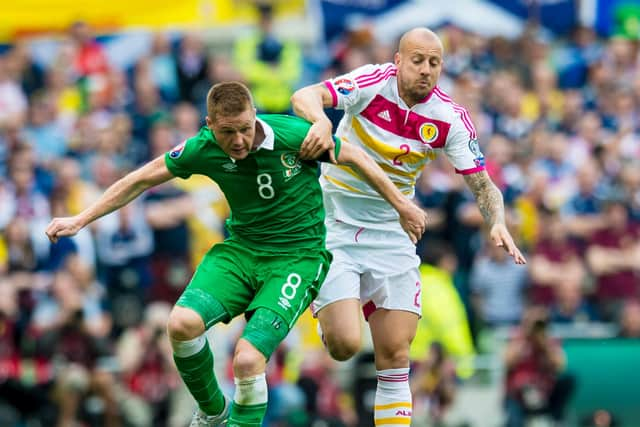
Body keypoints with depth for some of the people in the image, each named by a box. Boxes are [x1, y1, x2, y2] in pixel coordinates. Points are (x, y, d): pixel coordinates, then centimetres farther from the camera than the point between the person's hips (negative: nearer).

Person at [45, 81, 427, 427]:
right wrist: (80, 220, 4)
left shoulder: (293, 136, -19)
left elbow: (356, 158, -3)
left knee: (248, 357, -24)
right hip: (240, 251, 4)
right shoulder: (203, 149, -11)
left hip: (297, 257, -4)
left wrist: (402, 206, 6)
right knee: (182, 323, -21)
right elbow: (142, 180, 4)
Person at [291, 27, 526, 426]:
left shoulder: (451, 118, -7)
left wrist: (498, 223, -23)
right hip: (334, 226, -3)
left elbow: (482, 184, -2)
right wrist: (321, 121, -52)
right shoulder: (373, 83, -16)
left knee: (395, 355, -1)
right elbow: (304, 97, -29)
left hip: (392, 235, 3)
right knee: (345, 344, -14)